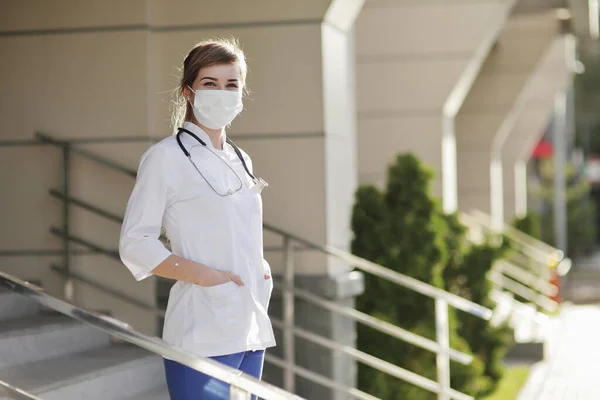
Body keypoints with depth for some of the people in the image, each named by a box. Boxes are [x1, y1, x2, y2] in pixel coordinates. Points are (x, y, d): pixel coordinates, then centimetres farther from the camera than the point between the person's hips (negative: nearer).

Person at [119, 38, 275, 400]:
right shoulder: (167, 156, -4)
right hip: (203, 338, -7)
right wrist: (205, 275, -17)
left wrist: (261, 268, 6)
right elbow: (135, 244, -8)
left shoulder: (240, 161, 16)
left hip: (251, 330, 7)